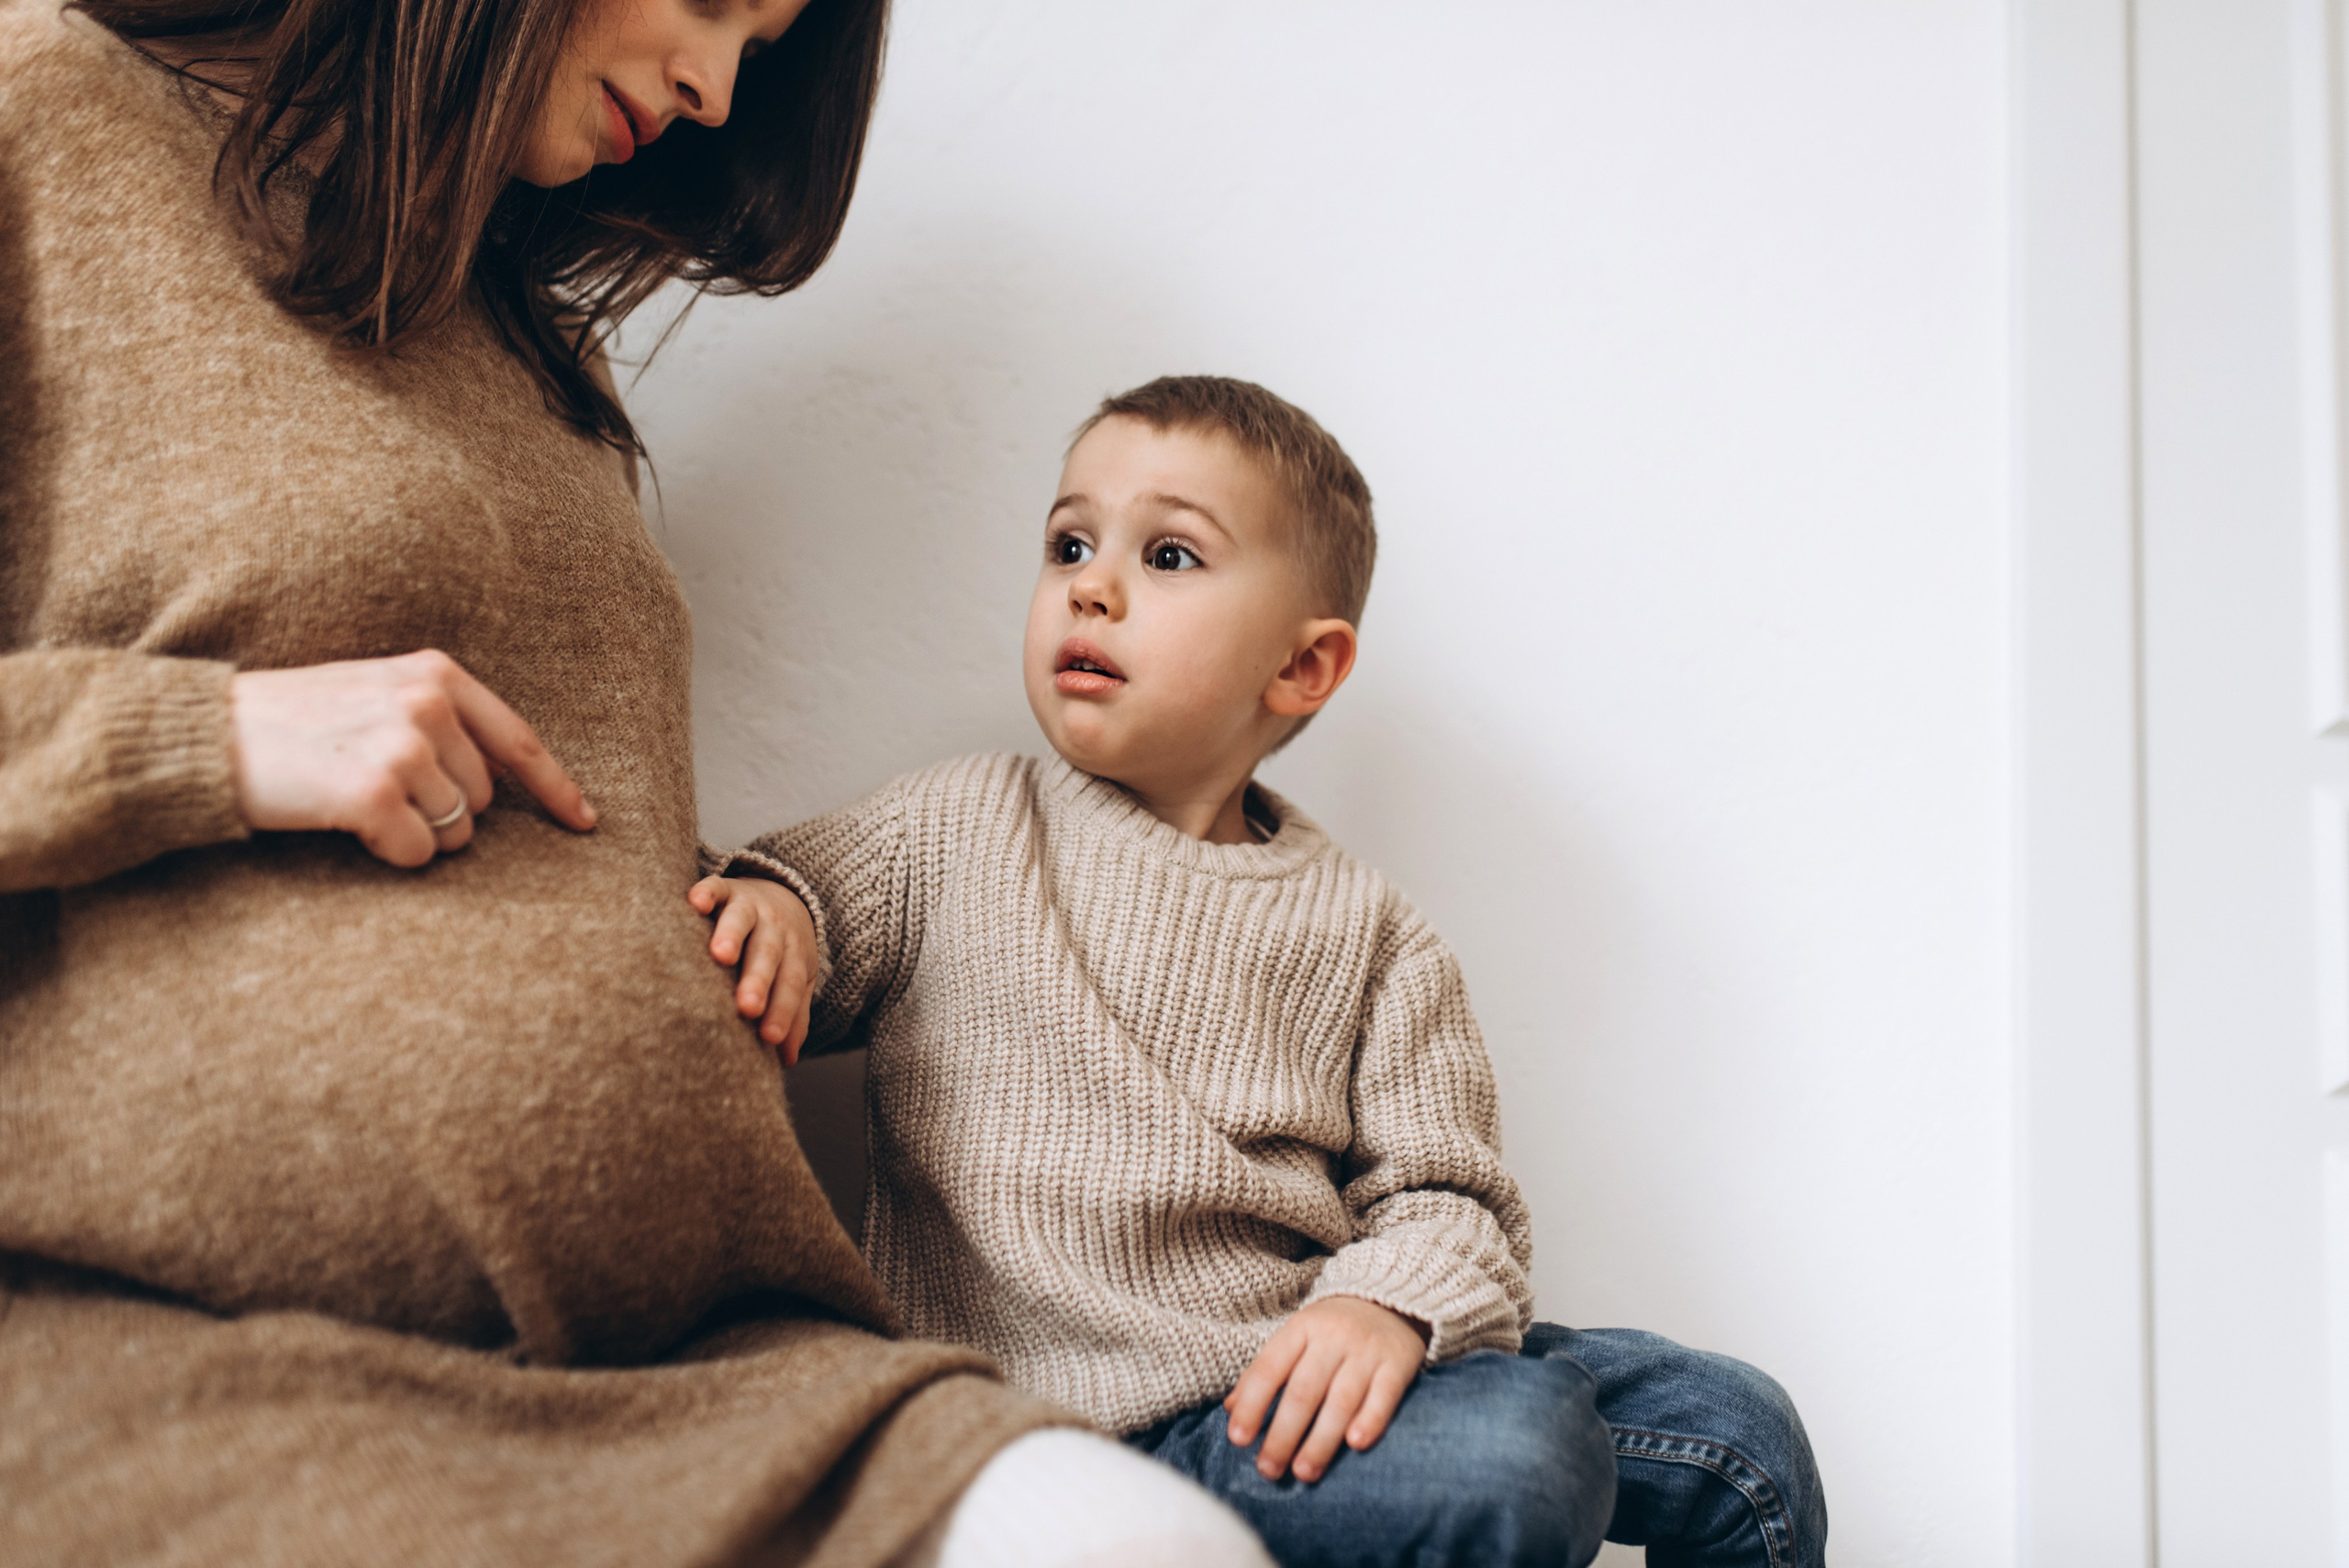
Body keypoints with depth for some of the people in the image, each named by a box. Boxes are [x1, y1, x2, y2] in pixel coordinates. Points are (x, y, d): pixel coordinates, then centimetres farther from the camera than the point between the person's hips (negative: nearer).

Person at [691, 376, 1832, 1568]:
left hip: (1308, 1375, 5)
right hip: (1106, 1414, -4)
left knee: (1736, 1427, 1)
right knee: (1509, 1455, -27)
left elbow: (1444, 1192, 4)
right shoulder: (946, 835, 4)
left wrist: (1389, 1303, -18)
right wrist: (767, 904, -17)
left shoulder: (1360, 928, 7)